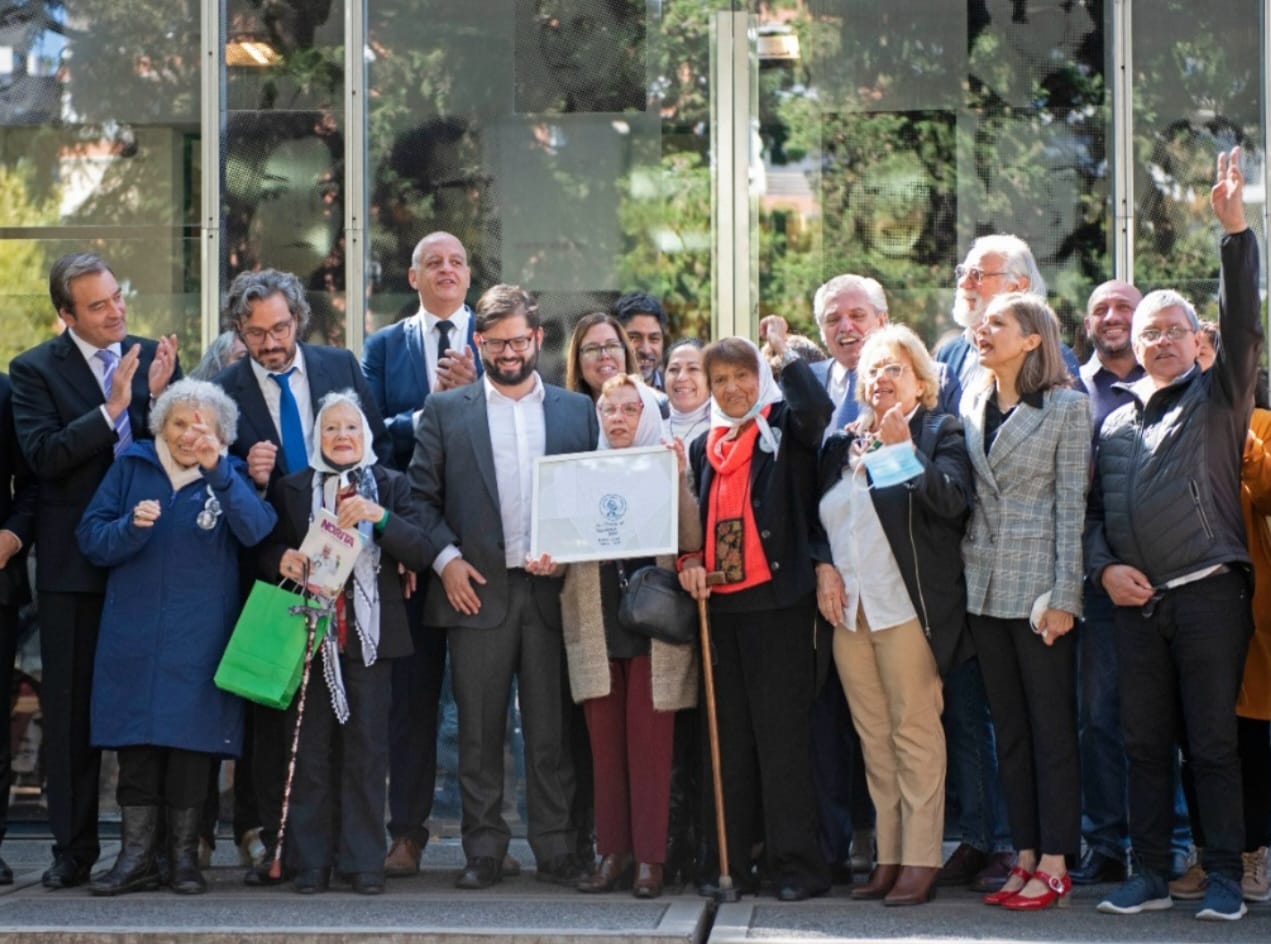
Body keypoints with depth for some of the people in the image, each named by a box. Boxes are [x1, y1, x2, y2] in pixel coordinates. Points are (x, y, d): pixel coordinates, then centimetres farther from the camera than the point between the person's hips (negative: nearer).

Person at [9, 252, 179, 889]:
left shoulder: (153, 358, 4)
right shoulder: (36, 369, -3)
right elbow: (42, 455, -15)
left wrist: (158, 396, -16)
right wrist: (111, 409, -21)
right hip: (75, 562, -2)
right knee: (72, 707, 6)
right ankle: (74, 846, 15)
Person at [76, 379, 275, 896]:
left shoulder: (230, 476, 4)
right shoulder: (131, 466, 7)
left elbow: (255, 531, -16)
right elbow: (91, 538, 4)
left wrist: (217, 470, -25)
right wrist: (131, 527, -16)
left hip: (199, 637, -1)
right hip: (134, 635, 1)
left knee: (191, 742, 1)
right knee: (136, 744, 0)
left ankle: (183, 854, 11)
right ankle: (137, 856, 7)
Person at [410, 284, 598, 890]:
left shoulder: (578, 411, 12)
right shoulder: (445, 411, 9)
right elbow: (420, 495, 6)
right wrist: (445, 557, -6)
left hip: (552, 589, 1)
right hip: (476, 589, 0)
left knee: (552, 730, 3)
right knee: (479, 732, 3)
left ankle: (555, 852, 9)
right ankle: (483, 852, 10)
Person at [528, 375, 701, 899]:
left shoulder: (665, 469, 2)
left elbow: (692, 542, -8)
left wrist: (679, 481, -18)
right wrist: (546, 561, -10)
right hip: (596, 623, 3)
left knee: (648, 742, -2)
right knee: (604, 742, 4)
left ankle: (649, 857, 3)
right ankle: (611, 853, 10)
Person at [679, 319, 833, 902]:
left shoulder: (784, 430, 1)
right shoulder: (704, 447, 17)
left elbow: (817, 410, -22)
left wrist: (784, 350, -11)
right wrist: (689, 559, 3)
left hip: (777, 597, -6)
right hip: (719, 601, 6)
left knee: (782, 732, -5)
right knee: (727, 734, 9)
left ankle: (796, 863, 0)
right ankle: (727, 858, 14)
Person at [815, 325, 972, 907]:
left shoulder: (939, 434, 2)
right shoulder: (841, 443, 17)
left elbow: (954, 501, -14)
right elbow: (814, 516, 19)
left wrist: (902, 448, -18)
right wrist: (823, 568, 3)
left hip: (908, 606, -5)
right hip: (848, 607, 5)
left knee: (915, 730, -5)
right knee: (873, 737, 6)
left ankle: (920, 859, -2)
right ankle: (888, 855, 10)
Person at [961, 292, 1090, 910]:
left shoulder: (1066, 406, -5)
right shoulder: (972, 404, 10)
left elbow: (1071, 505, -8)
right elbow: (960, 493, 13)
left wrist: (1063, 597, -13)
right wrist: (959, 576, 5)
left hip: (1037, 586, -6)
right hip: (983, 586, 6)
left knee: (1052, 728, -1)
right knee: (1008, 730, 9)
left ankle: (1054, 865, 4)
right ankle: (1025, 857, 15)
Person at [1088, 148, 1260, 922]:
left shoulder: (1218, 398, 5)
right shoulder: (1115, 423, 18)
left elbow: (1244, 325, -8)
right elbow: (1093, 508, 19)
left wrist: (1236, 230, -18)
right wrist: (1104, 567, 0)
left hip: (1208, 592, -4)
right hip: (1136, 600, 4)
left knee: (1213, 742, -2)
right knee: (1146, 743, 7)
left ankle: (1225, 878, 4)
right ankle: (1150, 874, 14)